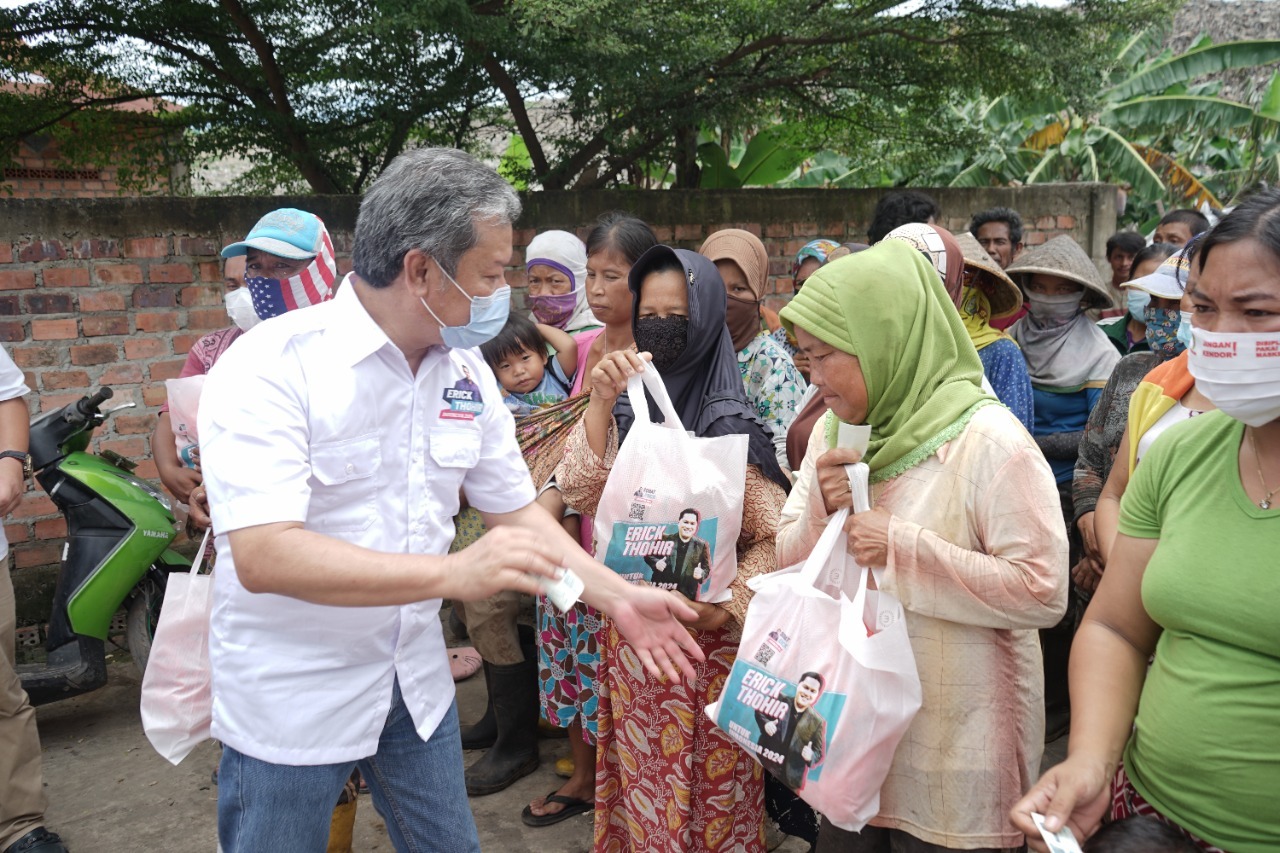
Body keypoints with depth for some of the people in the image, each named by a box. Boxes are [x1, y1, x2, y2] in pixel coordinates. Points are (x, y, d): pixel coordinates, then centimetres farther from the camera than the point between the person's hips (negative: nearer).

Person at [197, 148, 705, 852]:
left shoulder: (466, 371, -1)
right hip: (288, 699, -5)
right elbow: (262, 555, -31)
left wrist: (616, 597, -4)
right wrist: (454, 573, -39)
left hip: (416, 682, 6)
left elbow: (514, 509, 6)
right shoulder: (271, 366, -22)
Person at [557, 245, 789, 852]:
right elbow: (578, 493, -9)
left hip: (705, 637, -4)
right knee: (640, 779, 17)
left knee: (705, 784, 8)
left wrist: (727, 604, -21)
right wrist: (600, 404, -19)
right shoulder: (627, 407, 1)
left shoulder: (729, 424, -11)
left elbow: (774, 537, -9)